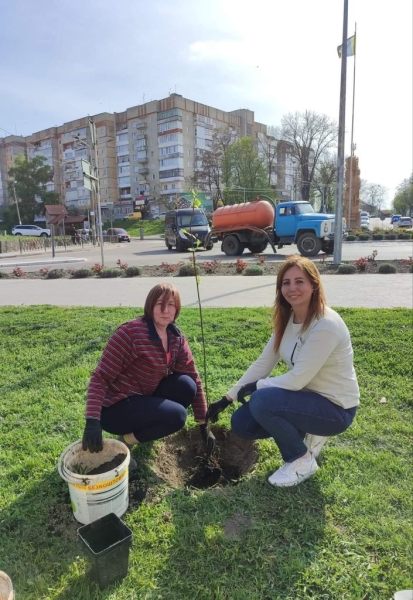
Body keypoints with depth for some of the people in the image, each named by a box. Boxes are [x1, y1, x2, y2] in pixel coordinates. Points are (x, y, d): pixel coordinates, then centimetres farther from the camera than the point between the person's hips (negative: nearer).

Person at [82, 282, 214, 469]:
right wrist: (92, 421, -33)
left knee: (186, 386, -14)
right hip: (114, 407, -7)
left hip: (143, 398, 7)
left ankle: (144, 426, 3)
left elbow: (194, 380, 1)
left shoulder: (176, 338, -3)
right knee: (177, 415, -23)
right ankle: (125, 441, -3)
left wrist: (204, 426, 2)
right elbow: (100, 377, -23)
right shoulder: (131, 332, -24)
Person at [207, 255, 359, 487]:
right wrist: (228, 398, 0)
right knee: (241, 423, -1)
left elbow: (297, 379, -28)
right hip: (306, 395, 8)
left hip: (335, 408, -8)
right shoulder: (287, 319, -2)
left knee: (261, 401, -28)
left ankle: (302, 460, -3)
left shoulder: (326, 325, -27)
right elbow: (263, 363, 1)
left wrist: (255, 386, -12)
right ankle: (307, 436, 15)